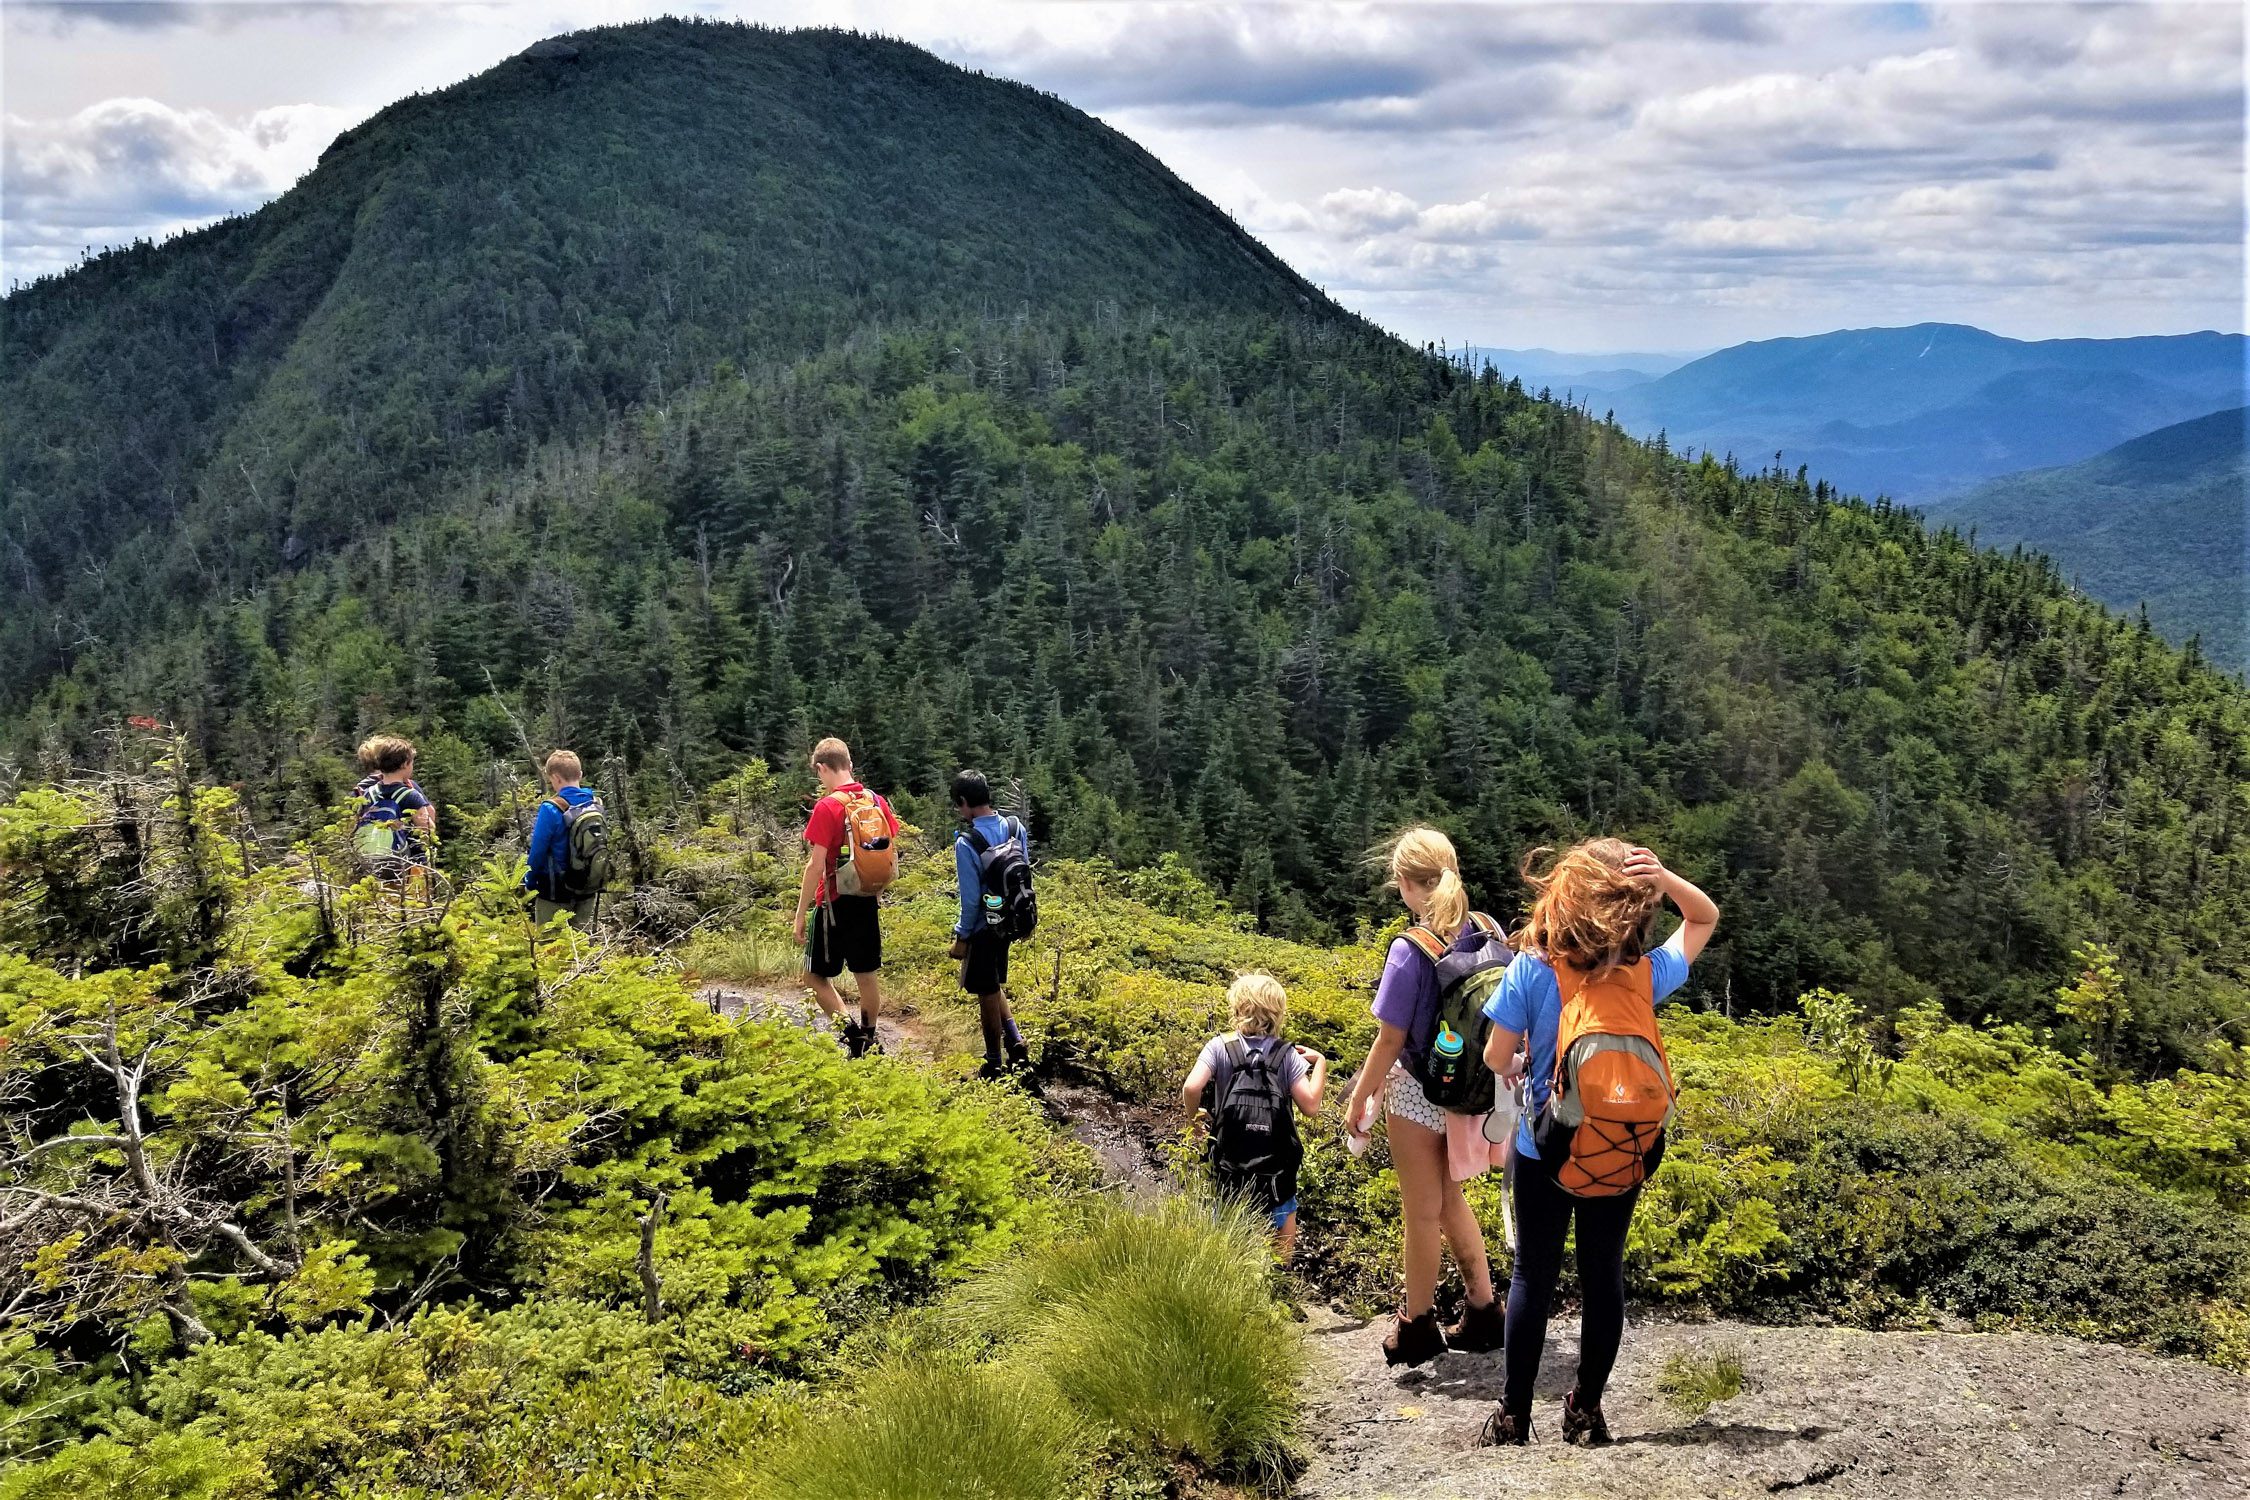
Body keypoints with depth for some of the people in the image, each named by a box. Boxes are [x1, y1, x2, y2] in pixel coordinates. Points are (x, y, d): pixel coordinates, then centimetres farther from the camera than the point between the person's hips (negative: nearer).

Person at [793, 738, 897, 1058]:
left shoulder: (827, 807, -16)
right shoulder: (877, 802, 3)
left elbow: (816, 865, -18)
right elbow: (892, 854, 9)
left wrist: (800, 915, -12)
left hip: (835, 903, -6)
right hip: (868, 902, 6)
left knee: (816, 975, 4)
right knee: (867, 974, 14)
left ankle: (854, 1035, -9)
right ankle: (869, 1039, 21)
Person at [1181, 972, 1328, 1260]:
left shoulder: (1220, 1047, -4)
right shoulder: (1286, 1055, -3)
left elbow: (1191, 1088, -18)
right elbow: (1310, 1106, -8)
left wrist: (1195, 1118, 2)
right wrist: (1320, 1063, 5)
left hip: (1230, 1162, 0)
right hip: (1276, 1158, 0)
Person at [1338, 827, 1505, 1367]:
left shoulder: (1411, 951, -23)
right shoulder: (1486, 934, -7)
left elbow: (1389, 1040, -17)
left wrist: (1358, 1100, -4)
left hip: (1418, 1095, -6)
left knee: (1422, 1215, 11)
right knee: (1450, 1201, 24)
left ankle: (1417, 1329, 27)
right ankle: (1482, 1313, 30)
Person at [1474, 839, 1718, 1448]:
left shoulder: (1531, 969, -18)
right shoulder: (1646, 973, -11)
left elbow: (1496, 1056, -11)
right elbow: (1705, 918, 6)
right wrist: (1664, 878, -13)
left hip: (1544, 1150, -1)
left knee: (1533, 1275, 10)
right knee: (1603, 1274, 13)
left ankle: (1514, 1414, 16)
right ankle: (1586, 1412, 22)